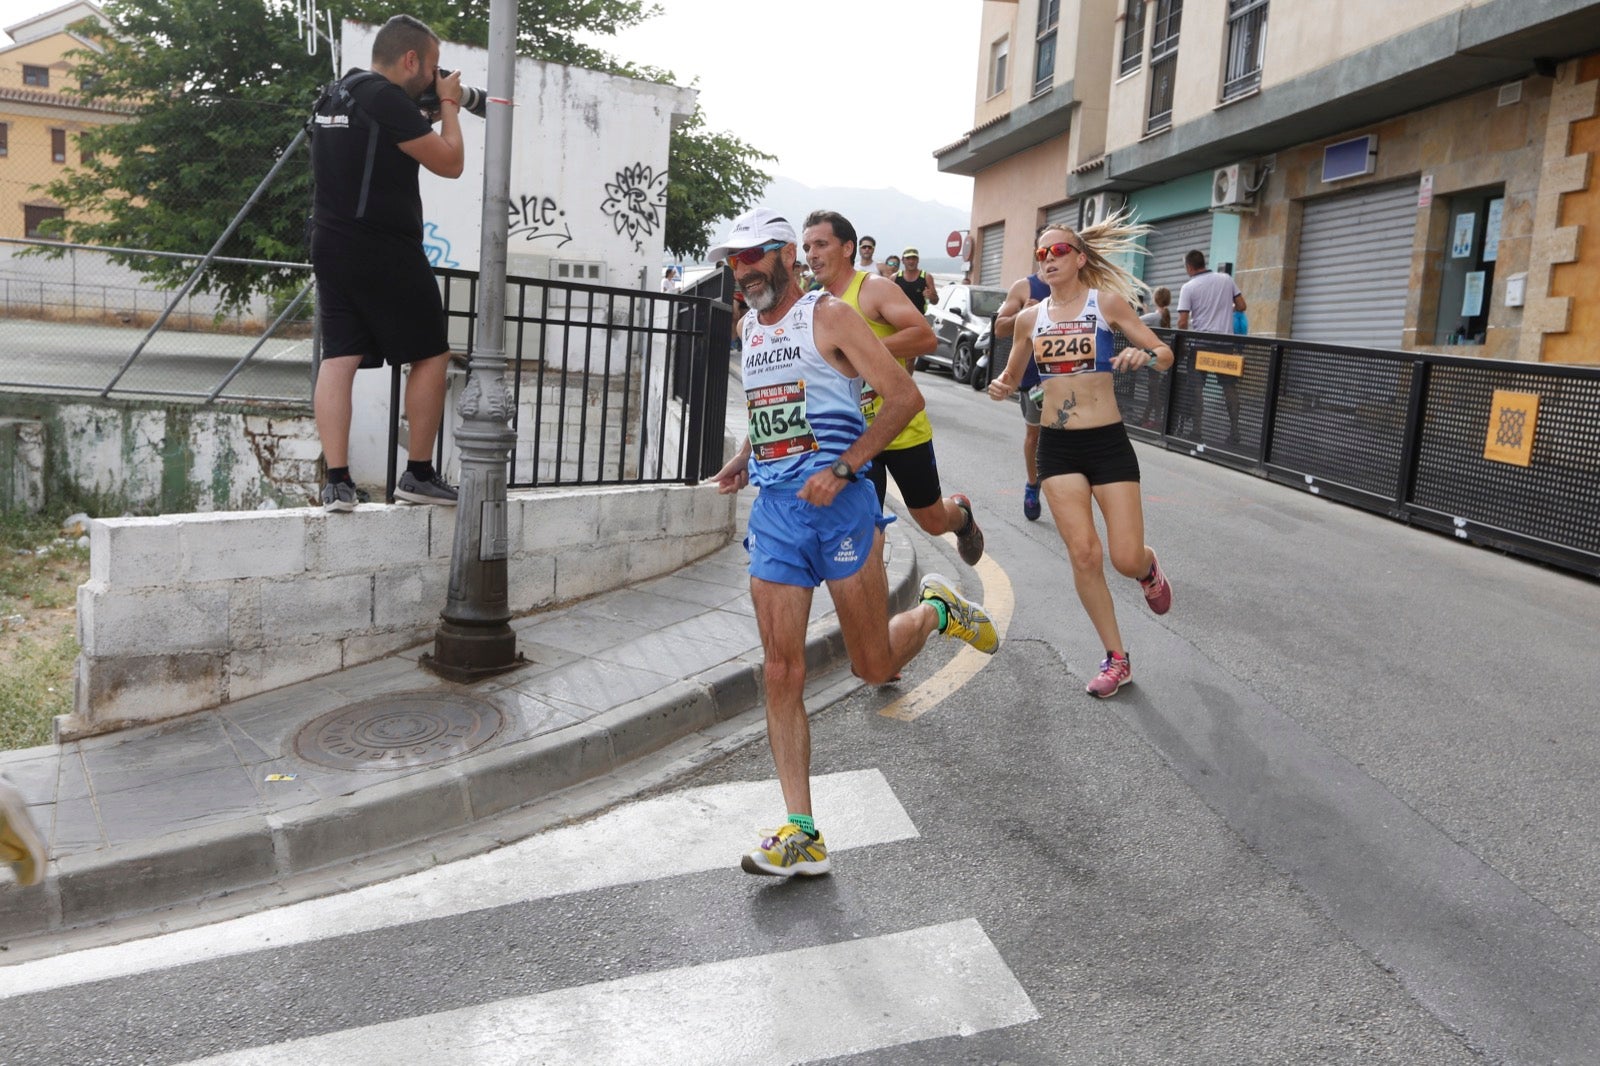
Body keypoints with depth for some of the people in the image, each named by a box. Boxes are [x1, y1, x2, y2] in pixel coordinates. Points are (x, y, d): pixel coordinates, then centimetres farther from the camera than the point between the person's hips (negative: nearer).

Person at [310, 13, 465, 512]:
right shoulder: (387, 98, -13)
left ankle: (337, 481, -3)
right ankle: (419, 474, 8)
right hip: (386, 252, -8)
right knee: (430, 356, 4)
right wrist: (449, 104, 4)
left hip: (330, 247, 8)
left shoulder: (335, 95, 16)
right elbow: (450, 163, -10)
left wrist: (432, 110, 21)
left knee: (338, 359, 2)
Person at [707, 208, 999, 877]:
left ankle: (937, 610, 36)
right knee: (781, 671, -2)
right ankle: (802, 835, 2)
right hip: (773, 509, 6)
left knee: (875, 667, 3)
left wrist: (840, 469, -19)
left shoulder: (828, 315, -4)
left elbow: (904, 397, -11)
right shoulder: (748, 329, 16)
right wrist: (745, 458, 12)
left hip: (837, 504, -5)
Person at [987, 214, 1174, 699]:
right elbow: (1011, 377, 19)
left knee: (1126, 558, -5)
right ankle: (1116, 659, 10)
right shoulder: (1030, 318, 6)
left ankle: (1150, 569, 36)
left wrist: (1143, 356, -24)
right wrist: (1001, 387, -4)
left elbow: (1165, 353, -1)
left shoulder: (1107, 302, -3)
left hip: (1107, 442, -2)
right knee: (1083, 554, -6)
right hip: (1057, 446, 2)